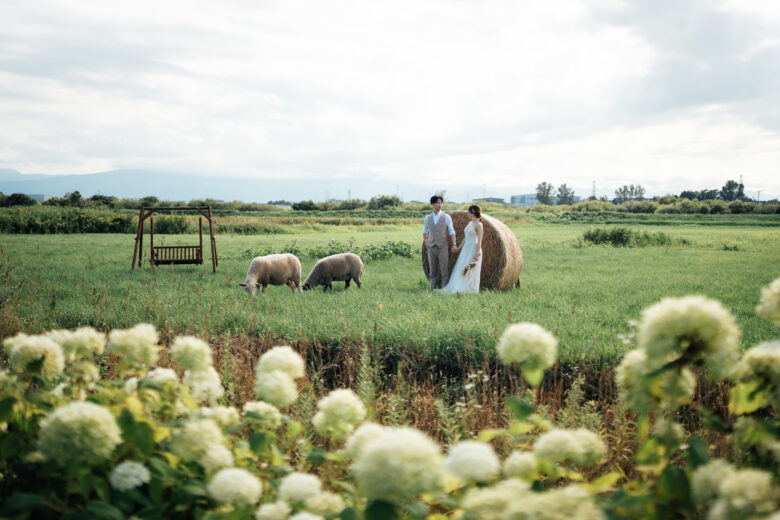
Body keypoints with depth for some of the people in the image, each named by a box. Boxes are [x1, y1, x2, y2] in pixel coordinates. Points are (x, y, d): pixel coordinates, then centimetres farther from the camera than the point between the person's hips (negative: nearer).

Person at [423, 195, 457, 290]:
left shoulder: (447, 217, -1)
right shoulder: (428, 218, 8)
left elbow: (452, 232, -4)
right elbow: (425, 231, 21)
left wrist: (454, 244, -15)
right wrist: (425, 242, 8)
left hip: (443, 247, -3)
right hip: (431, 248, 3)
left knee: (444, 270, -6)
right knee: (433, 270, 5)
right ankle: (433, 288, 10)